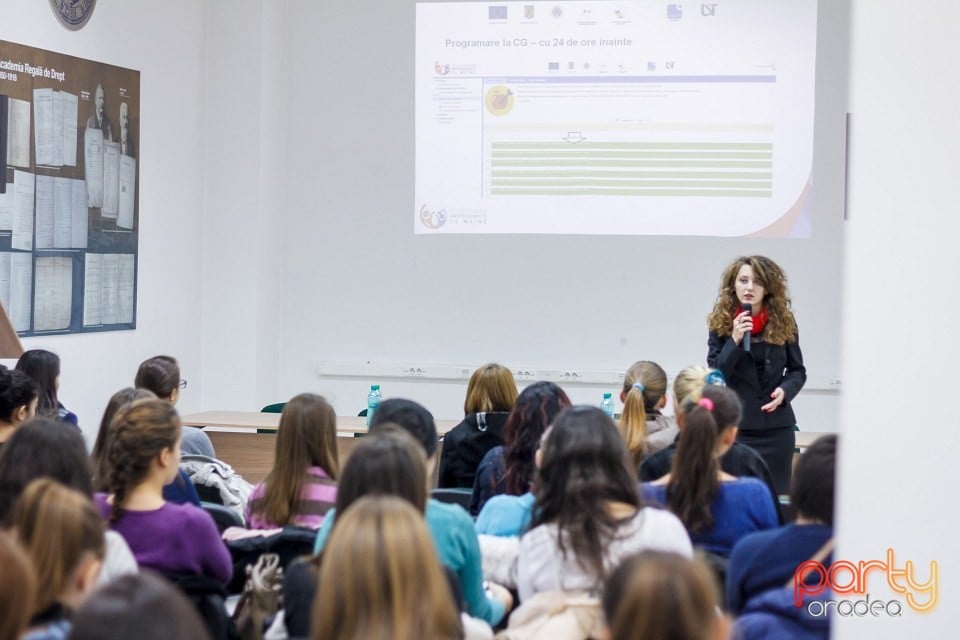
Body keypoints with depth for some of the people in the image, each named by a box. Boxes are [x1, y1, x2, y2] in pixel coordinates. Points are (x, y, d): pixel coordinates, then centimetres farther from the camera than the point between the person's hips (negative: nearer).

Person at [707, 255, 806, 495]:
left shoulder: (783, 323, 2)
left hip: (776, 426, 1)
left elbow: (798, 371, 11)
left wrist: (785, 390, -10)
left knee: (776, 494, 1)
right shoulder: (720, 323, -1)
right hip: (734, 425, -1)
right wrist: (734, 340, -18)